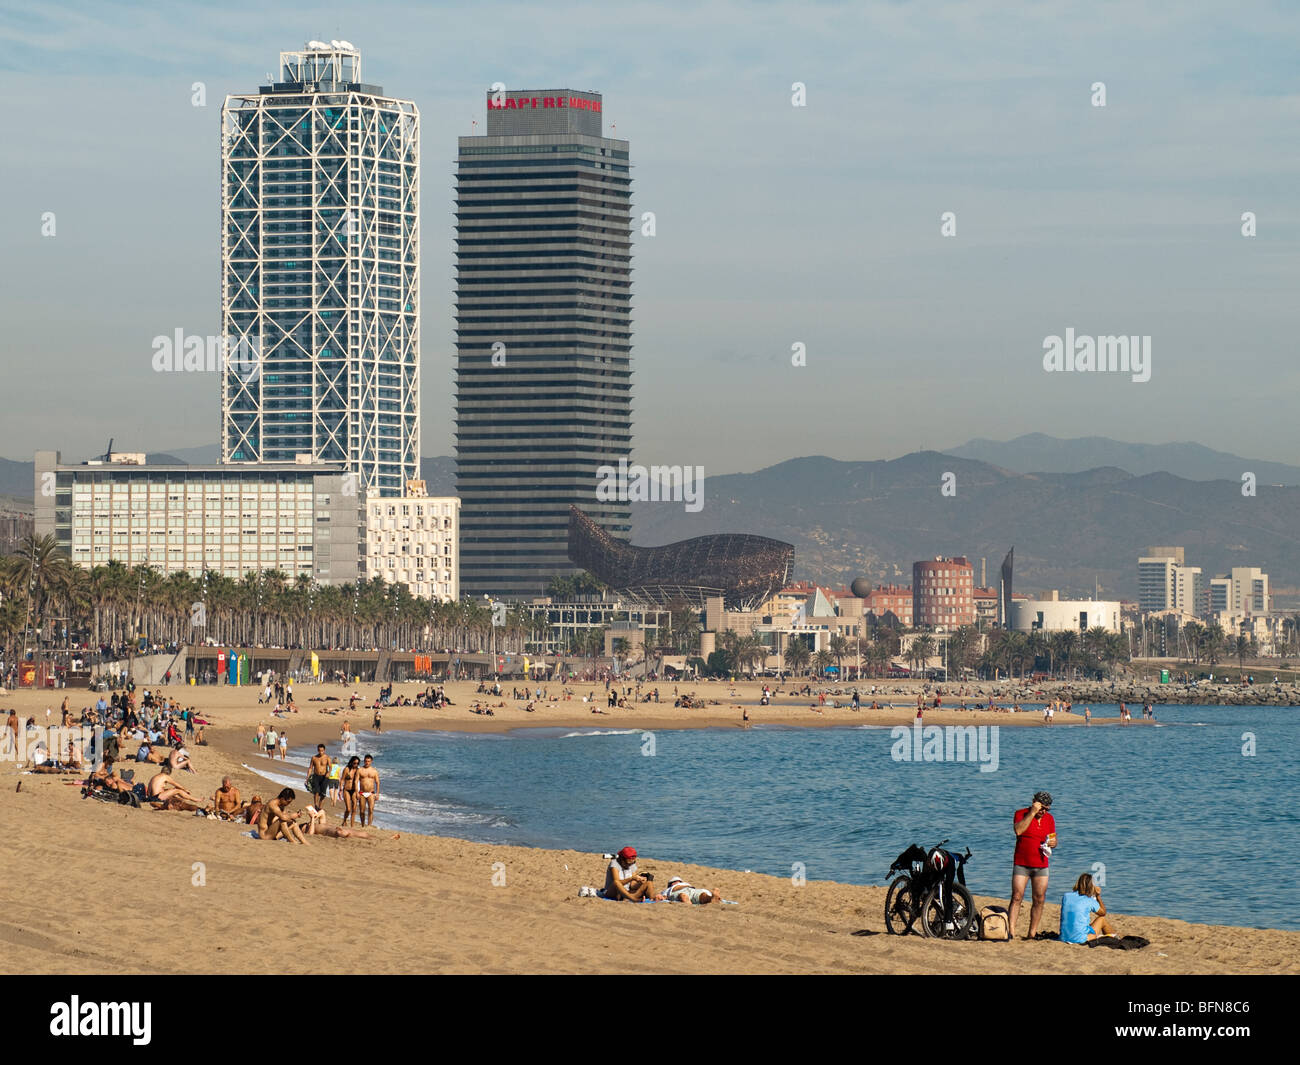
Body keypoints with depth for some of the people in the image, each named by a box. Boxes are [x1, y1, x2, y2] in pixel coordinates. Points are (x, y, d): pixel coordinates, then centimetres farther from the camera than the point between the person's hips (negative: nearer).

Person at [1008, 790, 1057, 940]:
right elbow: (1019, 830, -21)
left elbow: (1054, 840, 19)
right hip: (1021, 864, -4)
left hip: (1041, 866, 4)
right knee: (1016, 897, -11)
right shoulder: (1021, 814, -1)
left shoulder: (1049, 819, 11)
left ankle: (1032, 934, 8)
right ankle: (1011, 932, -15)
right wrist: (1032, 813, -20)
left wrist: (1053, 842, -6)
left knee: (1039, 900, 1)